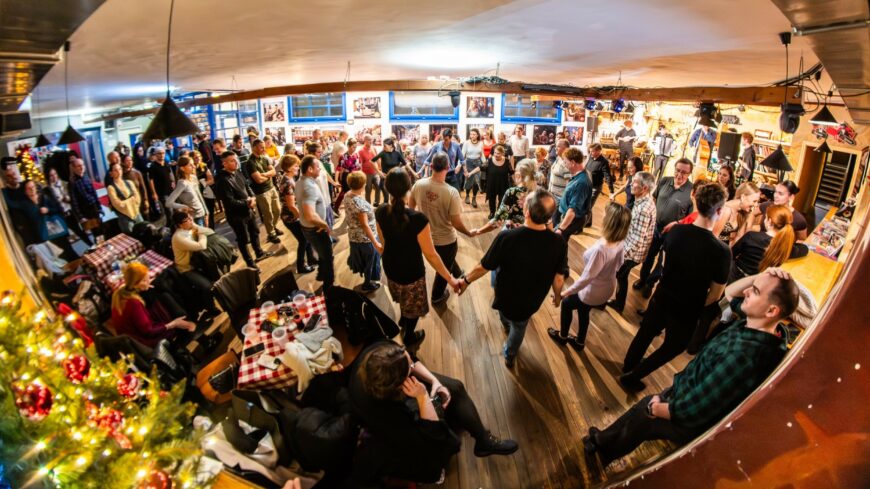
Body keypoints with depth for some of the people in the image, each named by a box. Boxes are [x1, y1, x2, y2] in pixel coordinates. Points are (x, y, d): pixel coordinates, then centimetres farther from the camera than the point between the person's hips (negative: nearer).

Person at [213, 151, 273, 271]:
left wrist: (252, 197, -9)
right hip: (236, 215, -8)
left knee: (255, 231, 26)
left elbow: (247, 185, 11)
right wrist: (247, 203, -20)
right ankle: (250, 263, 26)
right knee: (243, 240, 9)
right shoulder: (222, 180, -27)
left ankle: (259, 253, 48)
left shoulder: (237, 172, -1)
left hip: (247, 210, 8)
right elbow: (230, 202, -29)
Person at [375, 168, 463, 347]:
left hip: (390, 266, 6)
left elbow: (383, 240, 2)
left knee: (403, 297, 36)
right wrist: (450, 279, -17)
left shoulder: (381, 212, -17)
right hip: (411, 271, -5)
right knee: (412, 306, 24)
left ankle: (403, 320, 65)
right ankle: (409, 339, 49)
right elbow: (430, 255, -28)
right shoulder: (418, 219, -35)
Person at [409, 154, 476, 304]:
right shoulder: (451, 192, -29)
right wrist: (469, 233, -4)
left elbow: (410, 207, 1)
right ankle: (437, 296, 46)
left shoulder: (418, 184, -15)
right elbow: (456, 223, -24)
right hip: (446, 239, -5)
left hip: (425, 235, 5)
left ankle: (457, 274, 62)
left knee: (448, 259, 35)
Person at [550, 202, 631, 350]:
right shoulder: (619, 244, -15)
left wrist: (566, 292, -21)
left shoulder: (599, 249, -39)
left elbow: (586, 278, -32)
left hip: (593, 292, -7)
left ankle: (562, 336, 43)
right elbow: (619, 265, 4)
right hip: (608, 288, 7)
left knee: (566, 304, 21)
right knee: (583, 311, 30)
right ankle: (579, 342, 51)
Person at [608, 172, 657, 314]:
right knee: (621, 276, 23)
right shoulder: (643, 201, 0)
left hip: (631, 253, -9)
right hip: (630, 248, 9)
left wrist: (623, 256, -21)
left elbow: (638, 239, -28)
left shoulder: (644, 209, -31)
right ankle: (618, 304, 40)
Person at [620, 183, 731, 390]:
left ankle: (628, 365, 51)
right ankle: (631, 377, 31)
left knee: (645, 334, 28)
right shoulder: (722, 251, -28)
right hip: (687, 312, -4)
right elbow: (716, 294, -16)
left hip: (661, 298, 4)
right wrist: (696, 307, 2)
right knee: (672, 348, 23)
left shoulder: (676, 231, -17)